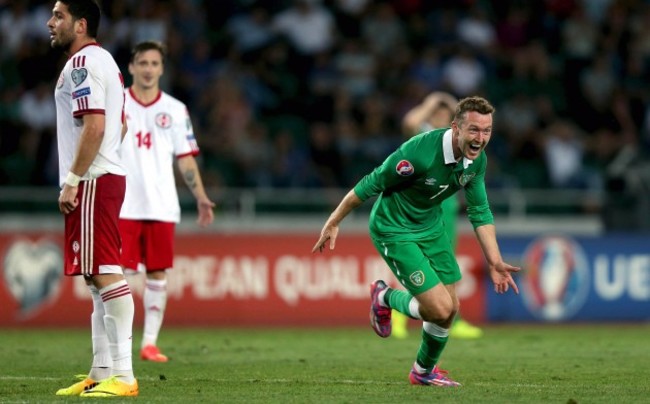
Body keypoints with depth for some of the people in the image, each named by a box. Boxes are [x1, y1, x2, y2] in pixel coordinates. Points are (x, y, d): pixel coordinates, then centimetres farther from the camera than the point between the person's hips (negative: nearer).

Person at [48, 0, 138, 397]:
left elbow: (94, 127, -21)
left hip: (92, 182, -11)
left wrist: (72, 180, -20)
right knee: (99, 276, 12)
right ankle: (102, 374, 14)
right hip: (108, 175, 11)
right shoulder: (104, 60, 20)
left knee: (105, 273, -13)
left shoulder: (83, 62, -12)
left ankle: (123, 375, -17)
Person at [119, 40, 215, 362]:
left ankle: (150, 343, 8)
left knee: (158, 274, 2)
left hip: (162, 208, 2)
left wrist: (201, 197, 1)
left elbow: (186, 158, 11)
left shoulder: (175, 110, 9)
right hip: (122, 206, -2)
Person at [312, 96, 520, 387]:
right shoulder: (421, 152, -33)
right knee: (439, 308, -14)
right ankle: (384, 298, 18)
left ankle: (424, 371, 37)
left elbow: (479, 211, 3)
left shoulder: (477, 160, -10)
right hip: (394, 230, -7)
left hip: (430, 226, 7)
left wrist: (495, 262, -3)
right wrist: (333, 222, -13)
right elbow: (371, 184, -22)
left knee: (450, 308, 10)